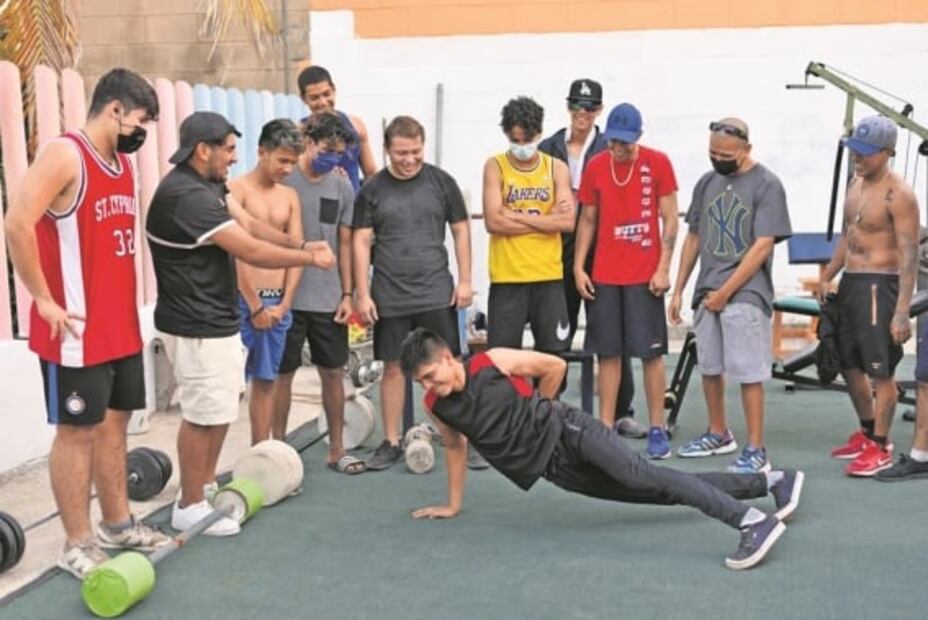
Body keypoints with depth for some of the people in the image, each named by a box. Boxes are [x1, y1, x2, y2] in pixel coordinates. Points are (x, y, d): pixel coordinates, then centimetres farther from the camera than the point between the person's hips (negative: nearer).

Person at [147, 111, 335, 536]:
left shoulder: (208, 184, 9)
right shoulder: (186, 195, -24)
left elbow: (247, 224, 6)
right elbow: (251, 251, -24)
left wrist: (301, 244, -7)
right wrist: (311, 258, -13)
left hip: (219, 321, 10)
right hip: (196, 328, -10)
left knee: (221, 410, 19)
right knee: (203, 415, -1)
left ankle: (207, 488, 32)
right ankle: (189, 507, 12)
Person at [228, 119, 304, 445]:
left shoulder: (290, 196, 11)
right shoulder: (237, 190, -7)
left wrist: (284, 304, -1)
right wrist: (255, 306, -12)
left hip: (278, 303, 6)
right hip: (243, 300, -6)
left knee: (266, 381, 12)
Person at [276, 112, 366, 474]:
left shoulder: (342, 188, 5)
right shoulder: (282, 181, -8)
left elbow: (344, 244, 10)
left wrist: (347, 294, 6)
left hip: (329, 300, 4)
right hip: (288, 298, -4)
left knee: (333, 373, 10)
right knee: (283, 374, 6)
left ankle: (336, 450, 22)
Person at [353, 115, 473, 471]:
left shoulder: (441, 182, 2)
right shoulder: (373, 189, 2)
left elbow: (461, 230, 6)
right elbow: (361, 242, 2)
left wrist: (465, 280, 1)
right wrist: (363, 295, -3)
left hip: (437, 293, 0)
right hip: (389, 297, 1)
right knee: (393, 367, 7)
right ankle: (391, 443, 18)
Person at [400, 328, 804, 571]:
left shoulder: (493, 363, -14)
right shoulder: (435, 407, -1)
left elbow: (556, 365, -1)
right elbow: (455, 446, 20)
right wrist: (453, 504, 24)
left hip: (567, 431, -4)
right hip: (556, 469, 4)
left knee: (637, 474, -27)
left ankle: (753, 522, -34)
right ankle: (769, 482, 9)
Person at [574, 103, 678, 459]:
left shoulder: (657, 163, -3)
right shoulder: (595, 167, 5)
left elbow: (670, 220, -2)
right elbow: (587, 220, 11)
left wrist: (663, 269, -9)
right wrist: (578, 267, 4)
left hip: (645, 275, -3)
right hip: (604, 276, 3)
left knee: (651, 353, 1)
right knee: (608, 352, 6)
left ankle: (657, 430, 8)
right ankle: (605, 427, 12)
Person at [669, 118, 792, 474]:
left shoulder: (766, 185, -7)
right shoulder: (707, 183, 11)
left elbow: (763, 246, -11)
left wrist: (726, 292, -12)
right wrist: (678, 291, 13)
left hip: (745, 294, -6)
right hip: (706, 293, 6)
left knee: (749, 374, -5)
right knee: (709, 368, 14)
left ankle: (755, 451, 1)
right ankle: (718, 435, 30)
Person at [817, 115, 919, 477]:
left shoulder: (898, 195, -16)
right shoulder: (856, 184, 11)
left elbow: (909, 255, -19)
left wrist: (902, 311, -24)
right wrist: (827, 276, 17)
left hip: (879, 285, -9)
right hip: (850, 282, 9)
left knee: (880, 371, -3)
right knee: (849, 363, 17)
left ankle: (880, 447, 9)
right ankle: (867, 432, 33)